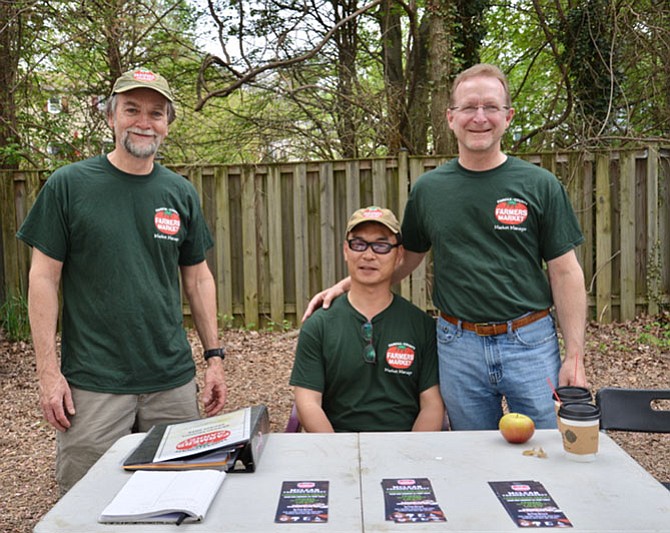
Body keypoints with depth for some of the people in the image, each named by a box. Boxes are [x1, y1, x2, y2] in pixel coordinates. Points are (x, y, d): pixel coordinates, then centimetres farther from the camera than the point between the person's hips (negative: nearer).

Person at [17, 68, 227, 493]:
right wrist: (48, 370, -8)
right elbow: (44, 278, -3)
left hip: (173, 381, 3)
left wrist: (215, 355, 7)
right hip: (92, 383, -3)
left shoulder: (181, 193, 7)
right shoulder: (68, 185, -3)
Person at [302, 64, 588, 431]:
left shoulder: (540, 186, -2)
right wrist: (345, 285, 6)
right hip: (458, 347, 2)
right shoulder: (428, 189, 3)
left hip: (530, 342, -1)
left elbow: (564, 272, -1)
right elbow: (405, 258, 15)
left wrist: (574, 357, -6)